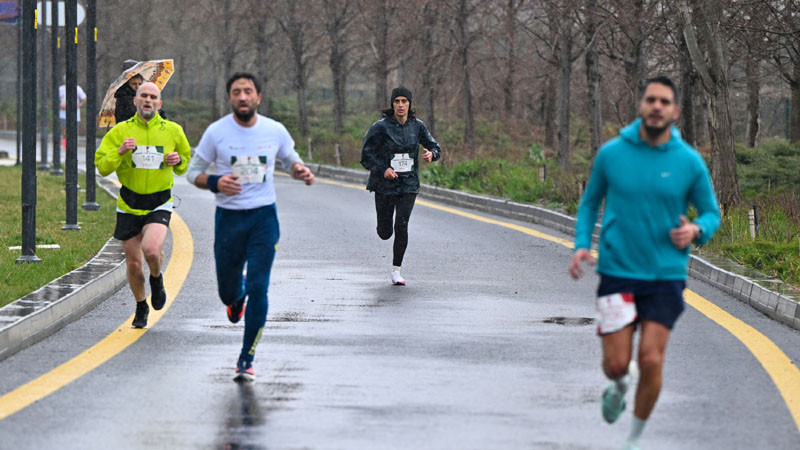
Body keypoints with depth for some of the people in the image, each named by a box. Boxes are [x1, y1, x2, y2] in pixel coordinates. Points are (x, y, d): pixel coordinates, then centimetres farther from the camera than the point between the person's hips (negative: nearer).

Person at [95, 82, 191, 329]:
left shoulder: (173, 131, 4)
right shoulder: (121, 131, 0)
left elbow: (184, 165, 19)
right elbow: (102, 166, -4)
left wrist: (178, 160, -4)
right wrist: (120, 152, -21)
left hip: (159, 204, -1)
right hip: (129, 205, 1)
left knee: (151, 249, -26)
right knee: (133, 263, 5)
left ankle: (157, 279, 9)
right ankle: (141, 308, 30)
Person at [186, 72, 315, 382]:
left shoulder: (275, 131, 0)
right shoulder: (216, 132, -5)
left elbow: (290, 159, 18)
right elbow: (193, 172, 2)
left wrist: (300, 171, -6)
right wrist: (215, 183, -19)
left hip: (264, 217, 0)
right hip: (228, 217, 0)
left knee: (258, 289, -10)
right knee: (227, 291, 7)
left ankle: (246, 360, -2)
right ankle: (237, 296, 49)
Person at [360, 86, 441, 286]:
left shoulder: (417, 126, 1)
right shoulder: (381, 127, -9)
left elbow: (434, 147, 9)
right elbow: (366, 155, -5)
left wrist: (431, 154, -16)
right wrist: (383, 169, -21)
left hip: (409, 185, 1)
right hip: (385, 184, -1)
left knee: (401, 226, -13)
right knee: (385, 233, 5)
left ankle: (396, 271, -2)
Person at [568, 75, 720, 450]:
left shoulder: (690, 162, -3)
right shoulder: (611, 153, -2)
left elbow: (711, 212, 9)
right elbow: (590, 201, 14)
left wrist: (695, 231, -14)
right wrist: (582, 244, -1)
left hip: (666, 275, 0)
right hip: (617, 272, 0)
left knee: (651, 362, -8)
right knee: (616, 363, -4)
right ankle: (619, 385, 35)